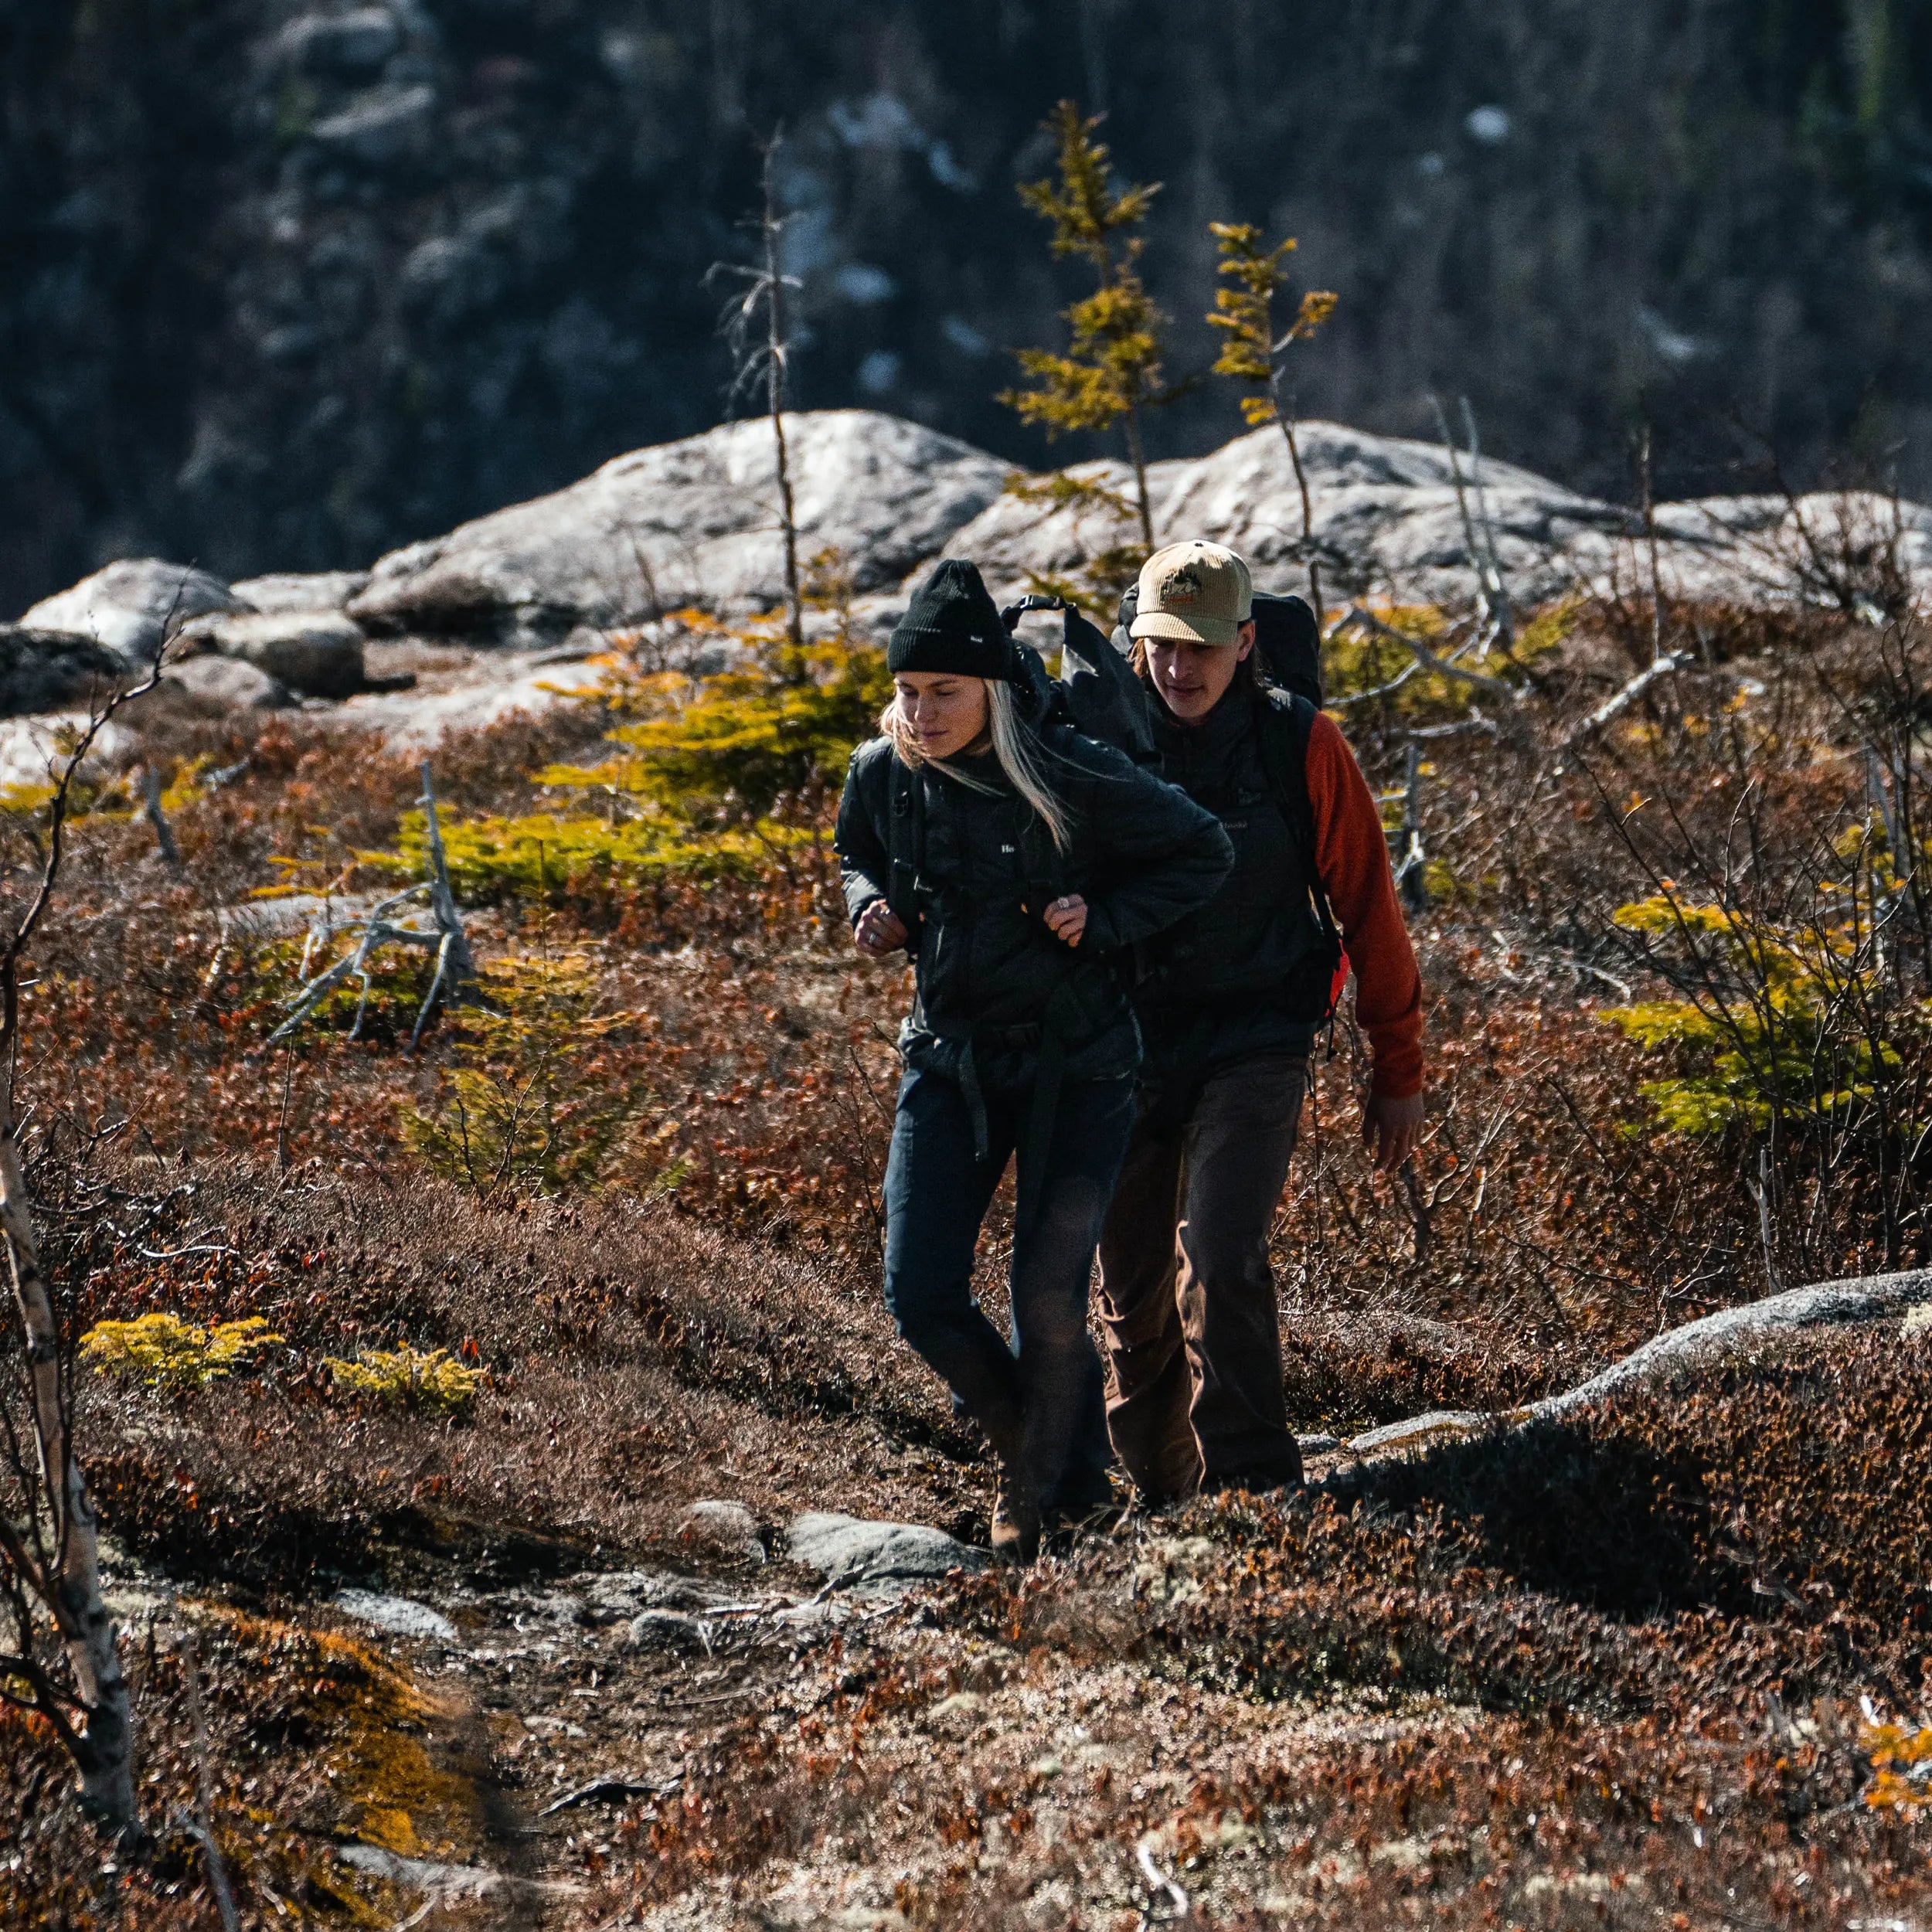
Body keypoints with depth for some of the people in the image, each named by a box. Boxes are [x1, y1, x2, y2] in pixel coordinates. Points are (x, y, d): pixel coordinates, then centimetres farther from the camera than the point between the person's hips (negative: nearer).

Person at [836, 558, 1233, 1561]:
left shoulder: (1074, 779, -19)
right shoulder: (882, 775, -6)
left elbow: (1202, 854, -6)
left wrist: (1103, 920, -18)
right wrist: (875, 909, -5)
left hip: (1073, 1062, -4)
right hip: (949, 1055, 4)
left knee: (1048, 1298, -8)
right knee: (920, 1296, -4)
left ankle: (1045, 1493, 16)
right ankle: (1034, 1443, 23)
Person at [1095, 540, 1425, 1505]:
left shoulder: (1300, 745, -6)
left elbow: (1367, 909, 1)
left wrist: (1398, 1071, 4)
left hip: (1255, 1049, -3)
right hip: (1130, 1045, 3)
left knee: (1221, 1260, -21)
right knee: (1132, 1287, 9)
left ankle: (1253, 1486, -19)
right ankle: (1161, 1496, 24)